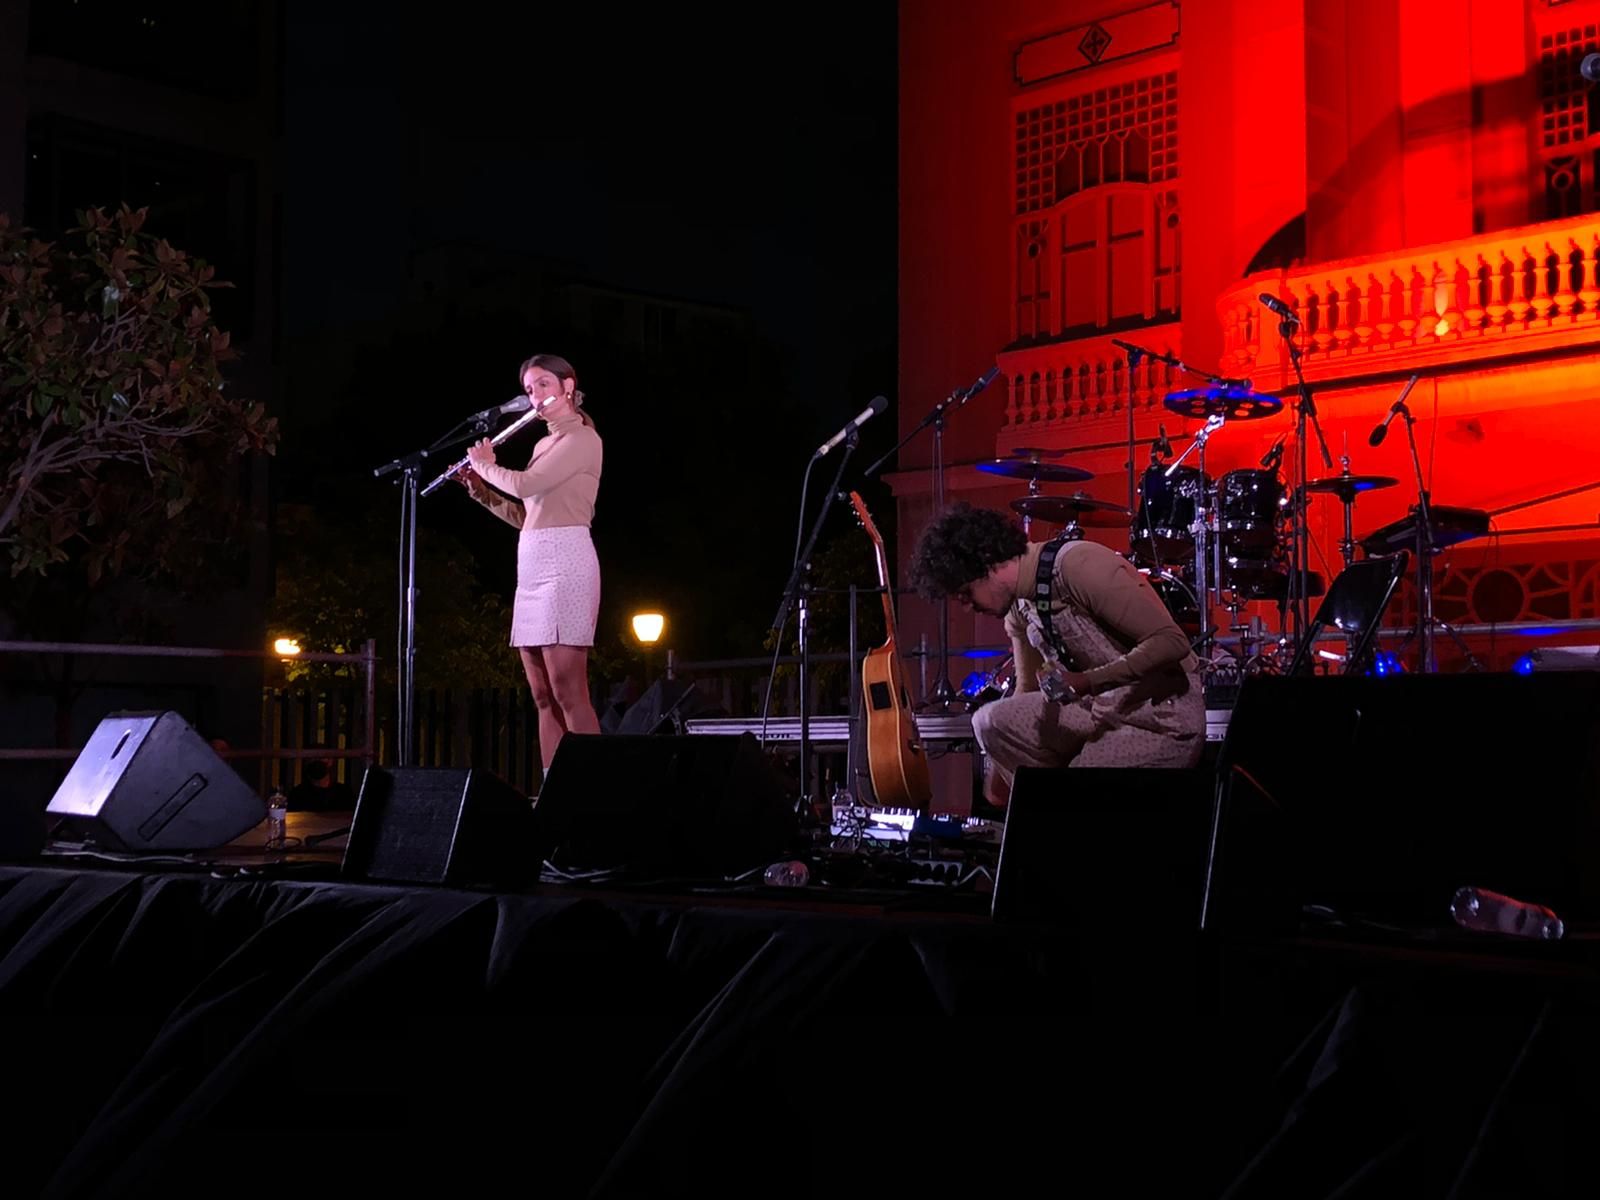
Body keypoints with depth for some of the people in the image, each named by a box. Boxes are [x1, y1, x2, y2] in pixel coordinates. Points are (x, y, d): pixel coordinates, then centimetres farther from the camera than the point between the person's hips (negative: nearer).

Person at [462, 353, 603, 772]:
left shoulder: (583, 439, -4)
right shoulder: (544, 445, 22)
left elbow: (525, 485, -15)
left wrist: (486, 464, 2)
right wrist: (479, 487, 14)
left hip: (565, 562, -9)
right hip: (531, 567, 9)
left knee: (567, 692, -13)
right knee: (543, 695, 5)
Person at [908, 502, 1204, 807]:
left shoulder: (1079, 566, -21)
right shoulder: (1019, 610, 7)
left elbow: (1171, 642, -25)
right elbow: (1028, 690, 18)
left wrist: (1087, 681, -29)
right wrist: (997, 783, 15)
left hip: (1165, 717, -9)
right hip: (1104, 711, 9)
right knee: (990, 721, -8)